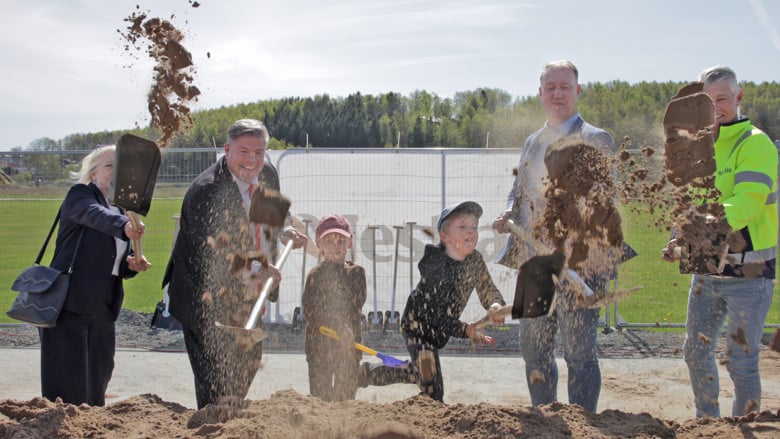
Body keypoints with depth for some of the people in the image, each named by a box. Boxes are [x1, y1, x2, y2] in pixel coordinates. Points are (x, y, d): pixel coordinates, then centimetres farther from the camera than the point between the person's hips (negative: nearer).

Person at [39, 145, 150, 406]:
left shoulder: (122, 212, 17)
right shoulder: (79, 196, -3)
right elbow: (95, 215, -27)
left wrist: (133, 266, -2)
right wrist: (124, 226, -47)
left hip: (102, 313, 7)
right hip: (68, 306, -7)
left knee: (96, 385, 9)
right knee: (67, 389, -6)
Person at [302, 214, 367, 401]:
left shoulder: (356, 272, 7)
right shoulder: (315, 274, 1)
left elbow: (356, 307, 0)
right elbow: (309, 311, -8)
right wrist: (340, 329, -17)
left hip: (349, 344, 1)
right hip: (319, 343, -1)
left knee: (347, 393, 2)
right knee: (320, 394, -1)